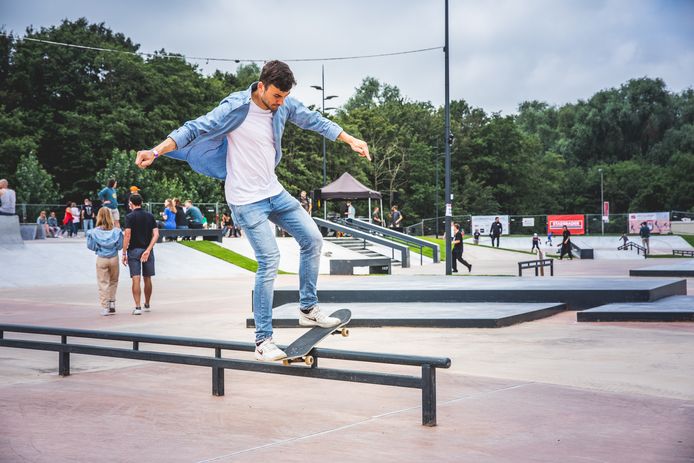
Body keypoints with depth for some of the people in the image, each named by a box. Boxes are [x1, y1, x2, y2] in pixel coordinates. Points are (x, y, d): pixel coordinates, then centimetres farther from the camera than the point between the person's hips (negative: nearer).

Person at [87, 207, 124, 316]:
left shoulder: (94, 232, -8)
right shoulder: (116, 231, -7)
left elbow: (91, 246, -3)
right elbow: (120, 246, -4)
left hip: (101, 259, -1)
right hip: (114, 258, 1)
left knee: (103, 284, 6)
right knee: (113, 282, 19)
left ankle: (105, 307, 6)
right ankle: (112, 303, 16)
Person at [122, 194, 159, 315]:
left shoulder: (130, 217, -7)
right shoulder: (150, 216, 6)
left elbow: (127, 235, -14)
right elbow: (156, 234, -3)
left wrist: (124, 253, -9)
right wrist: (148, 250, -8)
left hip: (134, 250, -4)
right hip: (147, 250, 4)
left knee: (136, 279, -6)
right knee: (147, 279, 13)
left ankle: (138, 307, -12)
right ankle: (147, 305, 25)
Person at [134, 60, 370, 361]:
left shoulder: (284, 105, -1)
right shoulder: (235, 108, -20)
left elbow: (315, 121, 13)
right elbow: (195, 129, -21)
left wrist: (351, 140, 12)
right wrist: (156, 151, -29)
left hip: (274, 192, 8)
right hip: (246, 200, -7)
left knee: (312, 239, 7)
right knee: (269, 260, -15)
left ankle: (308, 309, 22)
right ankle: (263, 341, -7)